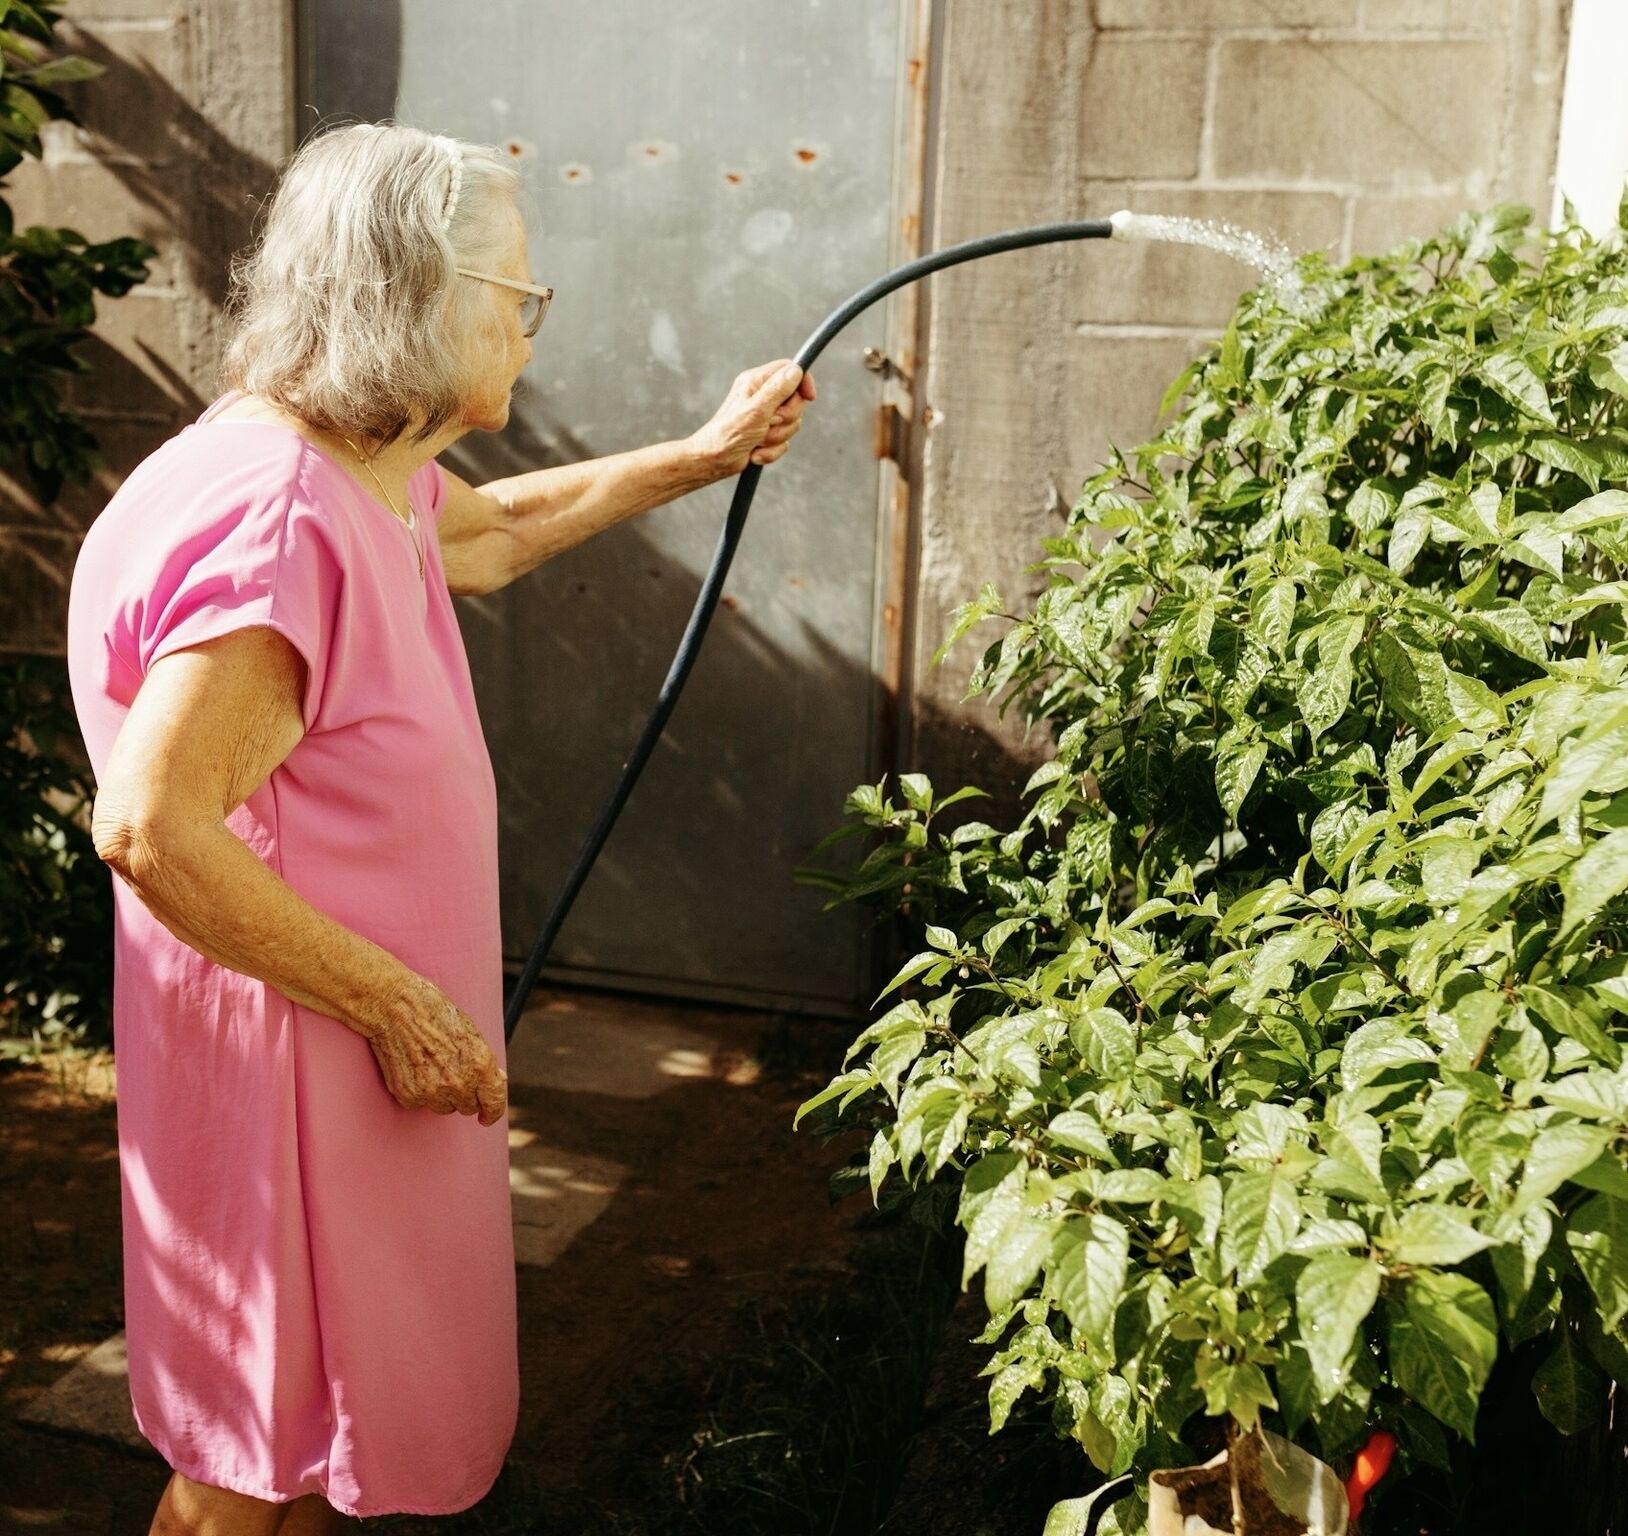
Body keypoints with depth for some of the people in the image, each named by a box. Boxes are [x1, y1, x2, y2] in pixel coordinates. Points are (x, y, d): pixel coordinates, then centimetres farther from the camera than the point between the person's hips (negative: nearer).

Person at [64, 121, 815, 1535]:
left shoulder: (361, 472, 6)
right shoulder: (276, 518, -27)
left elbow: (499, 530, 27)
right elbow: (149, 829, -31)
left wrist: (706, 455, 31)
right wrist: (395, 1005, -24)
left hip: (363, 1038, 10)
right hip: (286, 1063, -10)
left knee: (326, 1409, 25)